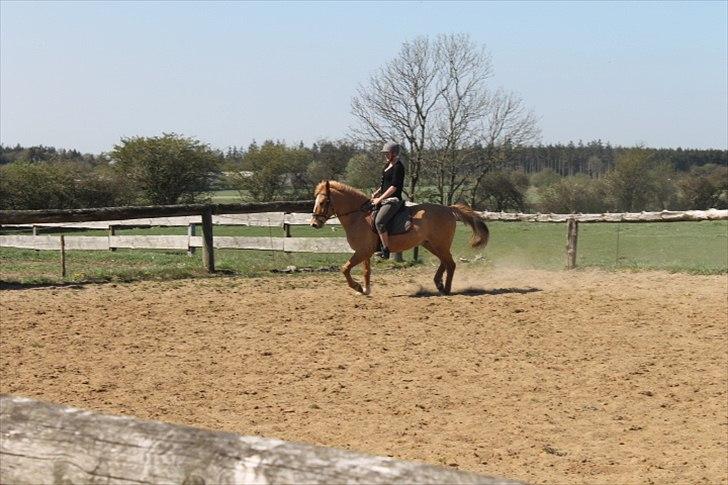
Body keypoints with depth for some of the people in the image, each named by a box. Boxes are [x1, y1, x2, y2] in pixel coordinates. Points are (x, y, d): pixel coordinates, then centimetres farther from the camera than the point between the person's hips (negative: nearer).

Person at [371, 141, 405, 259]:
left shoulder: (398, 167, -13)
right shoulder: (388, 165, 16)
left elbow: (394, 187, -19)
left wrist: (380, 199, -18)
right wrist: (376, 193, 10)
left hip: (393, 200, -11)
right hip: (385, 199, 11)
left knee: (379, 221, -27)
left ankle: (385, 250, -24)